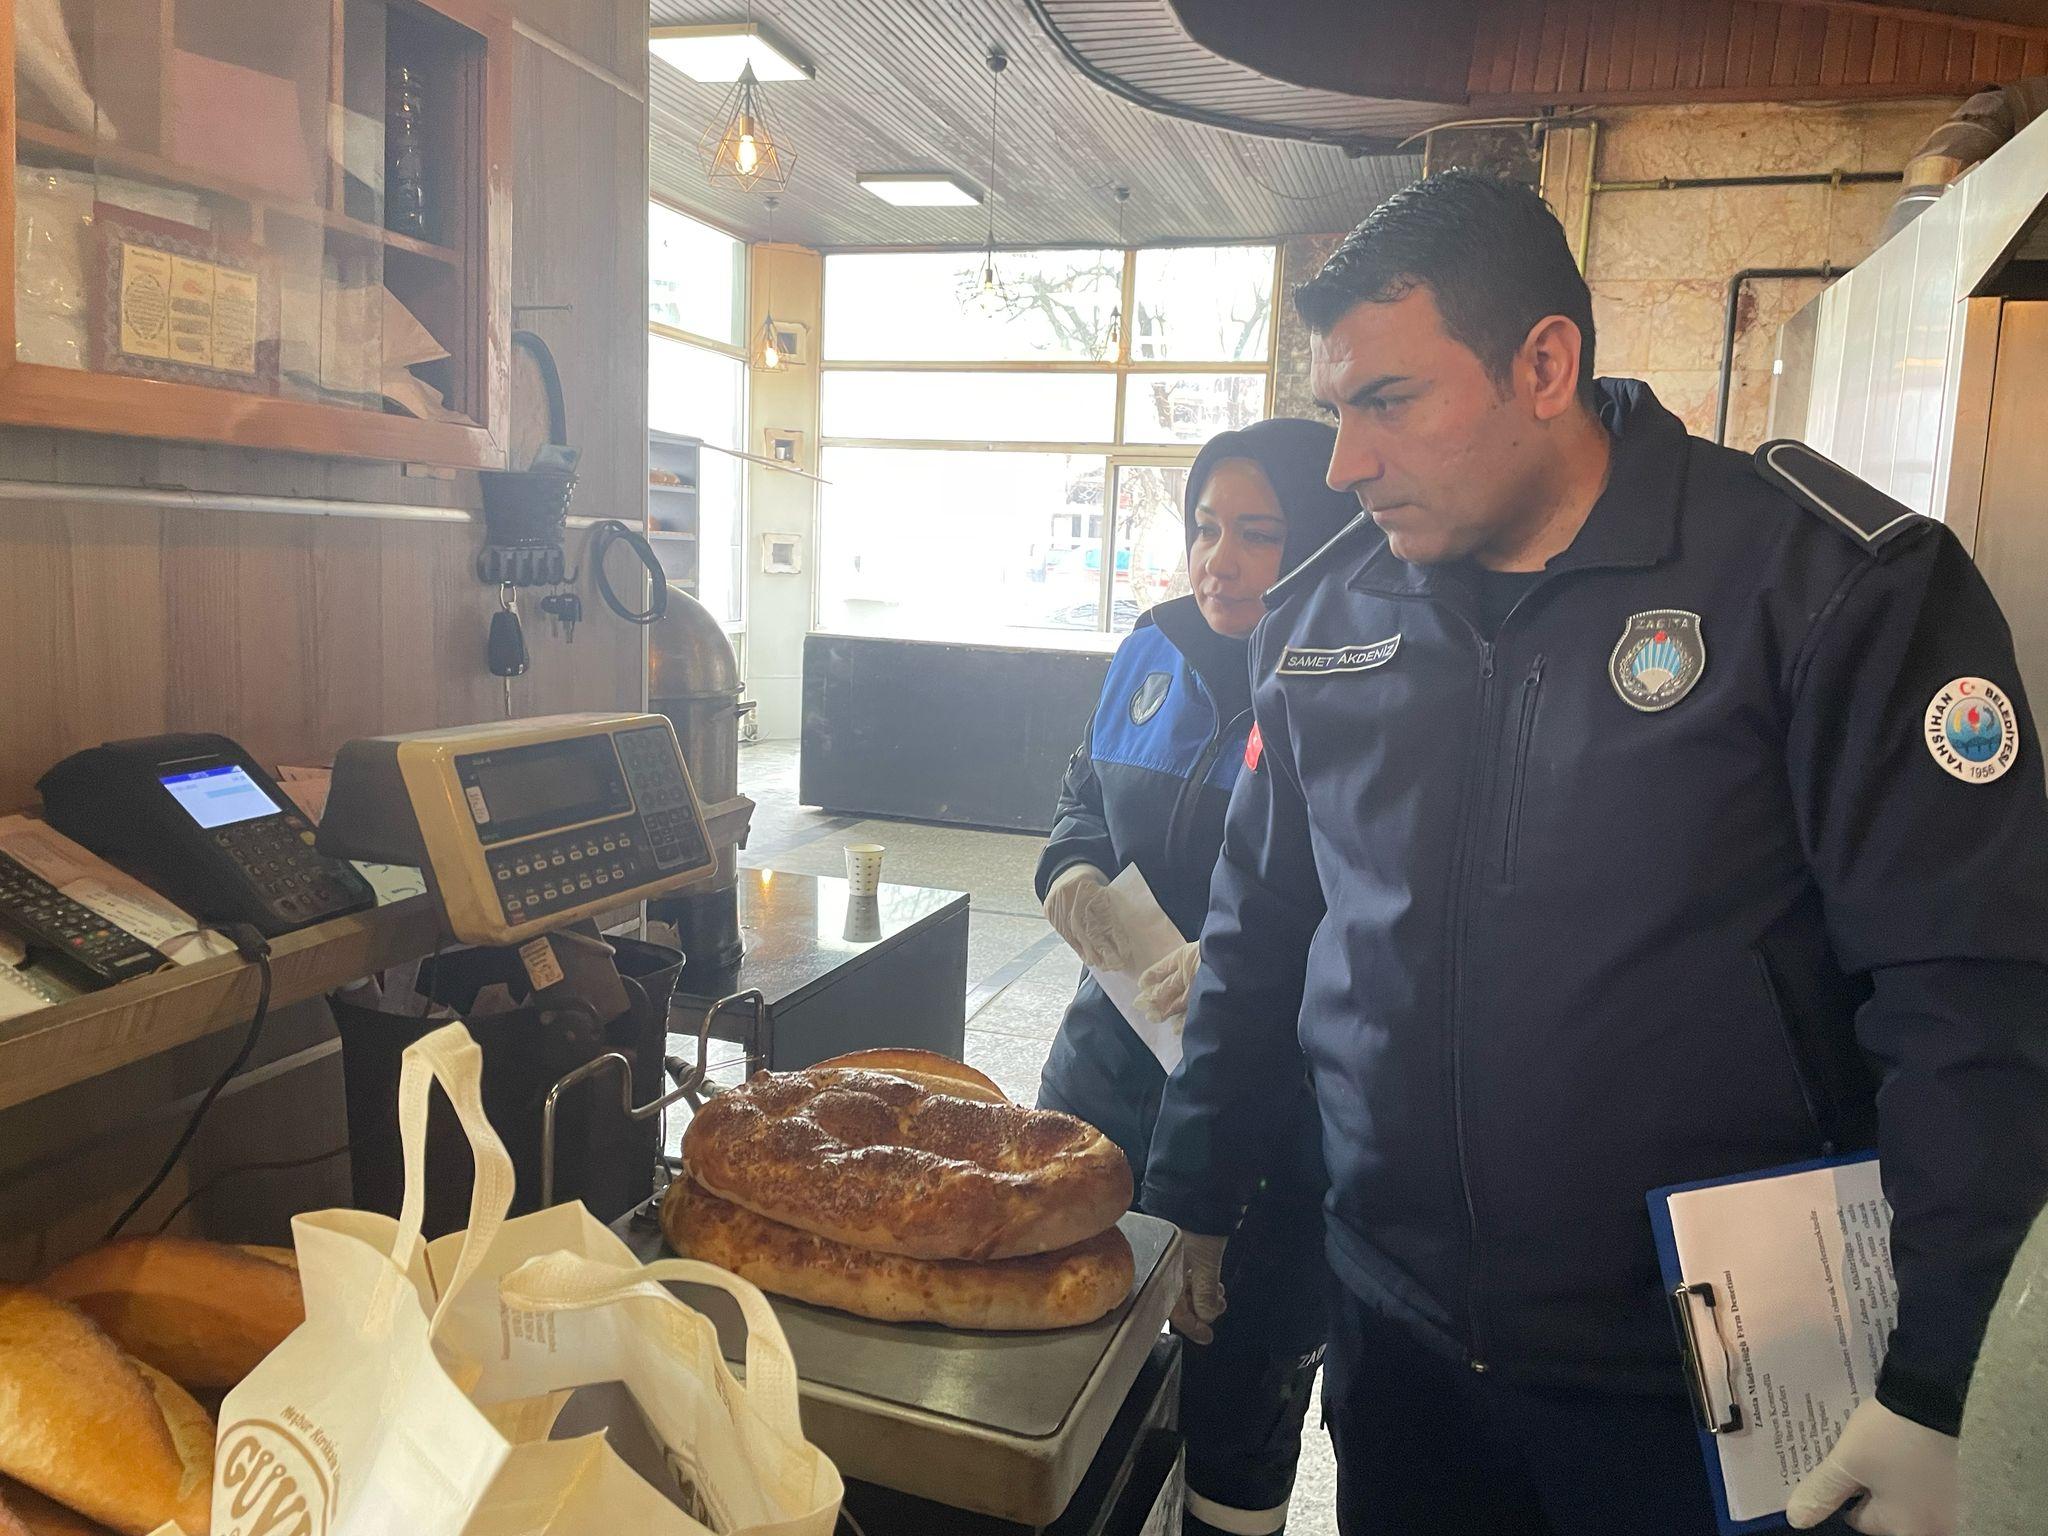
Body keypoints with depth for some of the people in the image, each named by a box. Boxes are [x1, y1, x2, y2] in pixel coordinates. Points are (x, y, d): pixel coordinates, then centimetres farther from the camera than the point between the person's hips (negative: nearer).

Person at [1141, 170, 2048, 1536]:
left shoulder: (1834, 586, -13)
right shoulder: (1323, 619, 1)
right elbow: (1257, 942, 8)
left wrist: (1925, 1387, -13)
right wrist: (1185, 1204, 12)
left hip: (1706, 1388, -3)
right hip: (1395, 1334, 4)